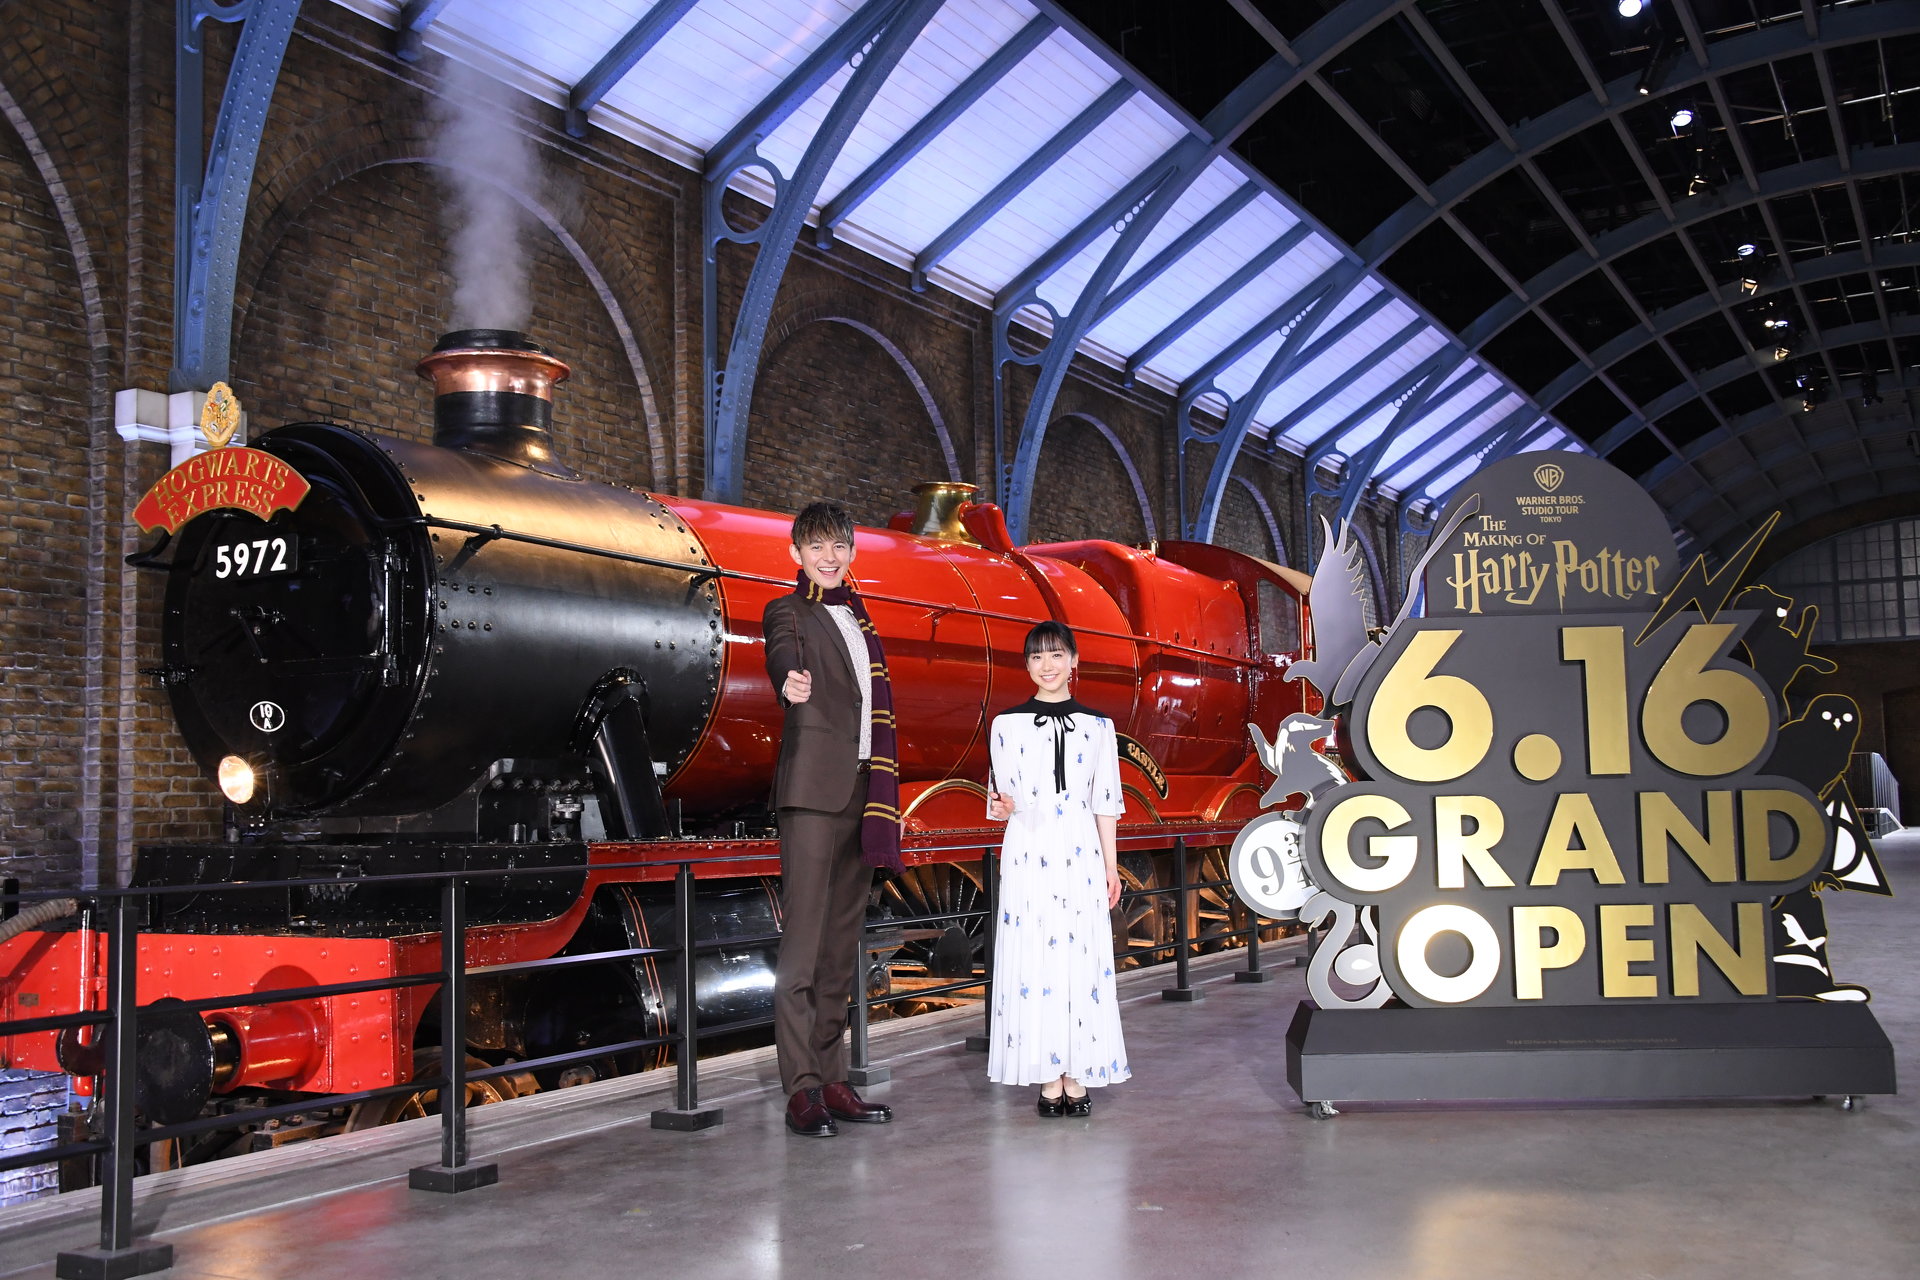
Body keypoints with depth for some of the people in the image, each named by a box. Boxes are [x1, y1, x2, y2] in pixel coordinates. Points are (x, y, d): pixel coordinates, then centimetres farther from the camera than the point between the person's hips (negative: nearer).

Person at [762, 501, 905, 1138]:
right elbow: (782, 654, -24)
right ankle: (801, 1089, -9)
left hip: (862, 791, 7)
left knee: (843, 941, 9)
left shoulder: (859, 619, 21)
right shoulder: (787, 611, 1)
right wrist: (790, 683, -48)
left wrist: (885, 798, 17)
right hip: (813, 787, -7)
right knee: (804, 937, -10)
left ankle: (831, 1078, 15)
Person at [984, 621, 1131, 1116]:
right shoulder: (1007, 723, 5)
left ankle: (1077, 1075, 8)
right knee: (1032, 958, -3)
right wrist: (1002, 807, -14)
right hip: (1028, 852, -1)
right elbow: (1002, 796, 9)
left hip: (1081, 855, 1)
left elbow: (1105, 800, 9)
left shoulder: (1097, 725, 7)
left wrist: (1111, 865, 6)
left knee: (1082, 959, -1)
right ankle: (1049, 1079, 5)